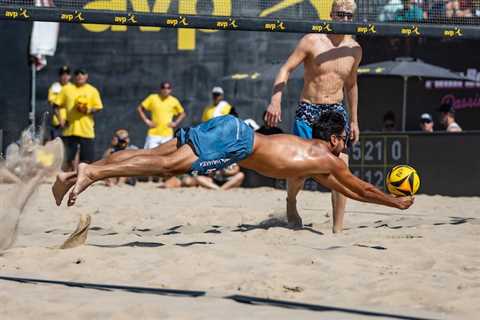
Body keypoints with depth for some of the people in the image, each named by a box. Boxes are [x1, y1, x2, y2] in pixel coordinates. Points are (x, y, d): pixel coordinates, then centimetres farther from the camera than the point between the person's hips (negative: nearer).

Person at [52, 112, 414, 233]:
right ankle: (90, 172, -36)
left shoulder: (310, 150, 32)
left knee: (154, 155, -2)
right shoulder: (328, 158, 9)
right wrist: (397, 202, 34)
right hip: (235, 137, -8)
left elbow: (345, 189, 46)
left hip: (229, 127, 8)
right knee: (170, 164, -21)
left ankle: (72, 175, -12)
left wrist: (390, 195, 52)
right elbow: (361, 188, 20)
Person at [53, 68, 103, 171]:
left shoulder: (92, 90, 6)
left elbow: (98, 108, 4)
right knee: (69, 158, 4)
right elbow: (56, 105, 8)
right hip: (70, 129, 1)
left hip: (87, 130, -1)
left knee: (86, 160, -1)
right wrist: (60, 119, -4)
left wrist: (88, 110, -15)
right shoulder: (66, 89, 7)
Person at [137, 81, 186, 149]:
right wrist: (146, 121, -2)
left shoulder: (174, 101, 5)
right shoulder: (153, 98, 1)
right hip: (153, 134, -1)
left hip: (167, 135, 1)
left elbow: (183, 114, 18)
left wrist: (175, 123, 4)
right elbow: (140, 108, 7)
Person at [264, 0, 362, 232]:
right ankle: (290, 202, 28)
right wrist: (275, 100, -23)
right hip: (308, 110, -3)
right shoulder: (312, 41, -6)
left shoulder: (355, 50, 7)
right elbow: (286, 69, -9)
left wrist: (354, 120, 20)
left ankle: (338, 228, -5)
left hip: (336, 111, 3)